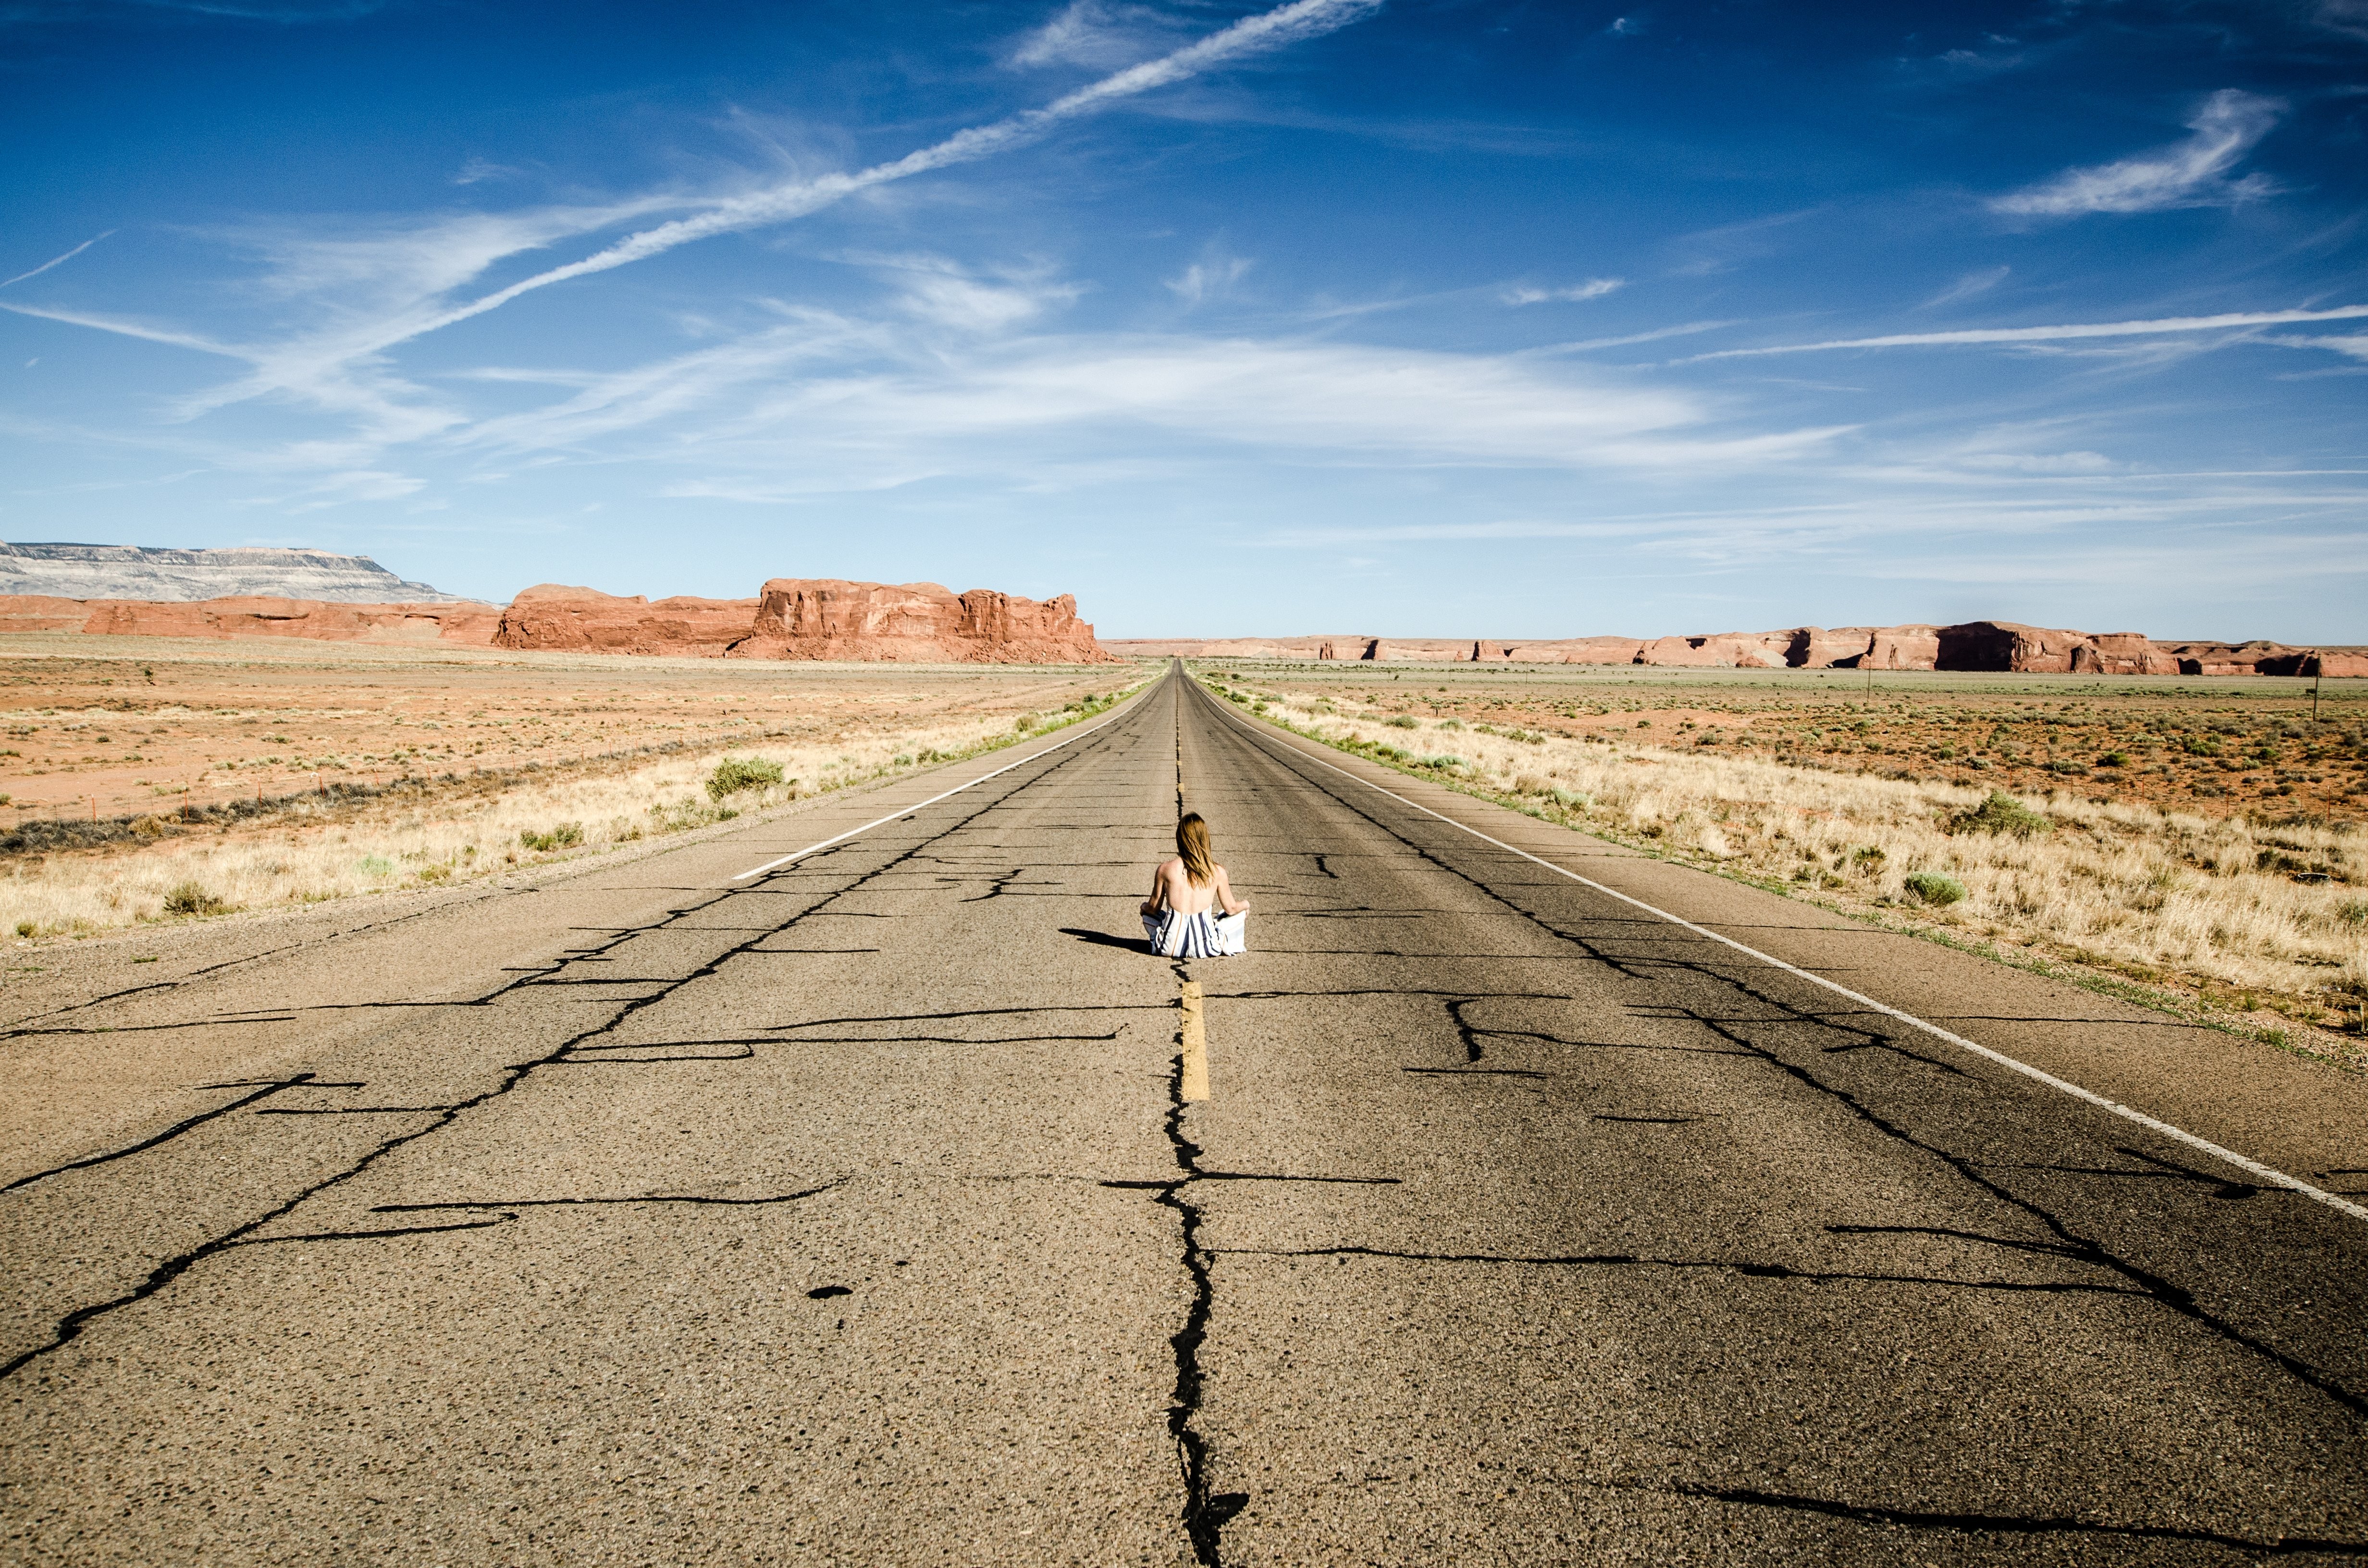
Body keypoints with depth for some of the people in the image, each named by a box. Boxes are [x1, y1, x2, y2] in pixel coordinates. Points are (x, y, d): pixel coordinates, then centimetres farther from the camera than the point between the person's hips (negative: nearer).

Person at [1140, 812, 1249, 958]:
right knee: (1240, 914, 23)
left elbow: (1153, 908, 6)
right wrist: (1246, 904, 32)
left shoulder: (1165, 870, -5)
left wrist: (1144, 906, 31)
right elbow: (1232, 908, 8)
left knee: (1147, 912, 30)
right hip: (1205, 948, 0)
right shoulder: (1218, 872, -5)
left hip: (1171, 947, 0)